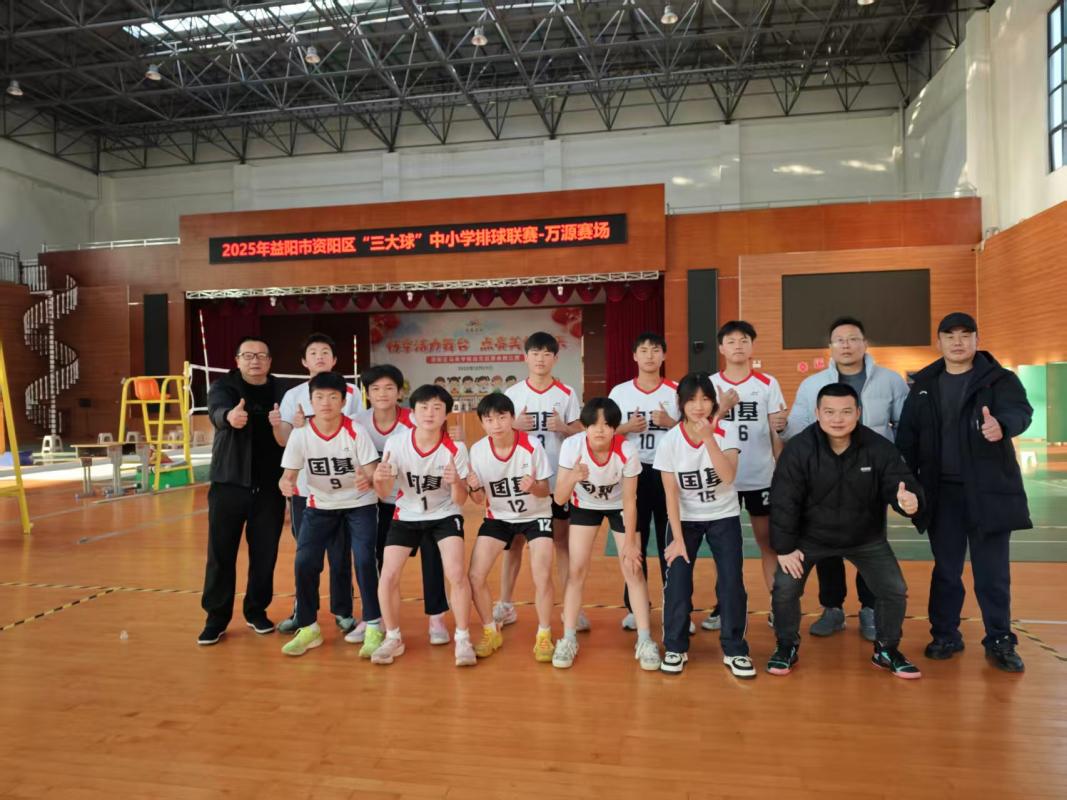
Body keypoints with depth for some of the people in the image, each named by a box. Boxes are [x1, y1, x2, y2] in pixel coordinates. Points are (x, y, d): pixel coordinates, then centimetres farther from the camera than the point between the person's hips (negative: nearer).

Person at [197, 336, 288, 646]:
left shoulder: (281, 392, 4)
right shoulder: (223, 386, -1)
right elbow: (216, 411, -25)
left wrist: (282, 427, -27)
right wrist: (230, 416, -50)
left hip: (269, 487, 2)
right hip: (229, 484, -1)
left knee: (265, 554, 8)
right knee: (221, 554, 3)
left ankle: (256, 610, 26)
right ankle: (217, 618, 17)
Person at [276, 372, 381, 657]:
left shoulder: (356, 431, -19)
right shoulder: (300, 434, -14)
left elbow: (372, 472, -20)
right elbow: (289, 473, -10)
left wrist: (367, 480, -44)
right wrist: (286, 484, -34)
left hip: (359, 505, -2)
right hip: (320, 507, 2)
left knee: (364, 560, -16)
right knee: (304, 563, -9)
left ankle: (373, 627, 2)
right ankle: (308, 629, 12)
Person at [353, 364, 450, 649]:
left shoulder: (413, 422, -21)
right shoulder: (359, 423, -12)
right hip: (384, 502, 3)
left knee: (431, 554, -6)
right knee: (376, 556, 6)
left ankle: (436, 618, 6)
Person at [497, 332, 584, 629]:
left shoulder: (567, 394, 0)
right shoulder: (512, 393, 2)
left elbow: (580, 434, 3)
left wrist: (562, 427, -17)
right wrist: (515, 425, -15)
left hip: (557, 479, -1)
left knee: (561, 541, 5)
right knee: (514, 540, 8)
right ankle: (505, 605, 19)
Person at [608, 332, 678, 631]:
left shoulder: (676, 391, 3)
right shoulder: (620, 392, 4)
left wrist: (670, 423, -13)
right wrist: (627, 427, -12)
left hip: (668, 471, 0)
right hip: (633, 472, 1)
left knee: (670, 540, 3)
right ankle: (633, 608, 19)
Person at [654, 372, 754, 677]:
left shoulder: (726, 433, -12)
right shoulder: (670, 441, -13)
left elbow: (728, 476, -28)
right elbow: (671, 494, -11)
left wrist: (708, 437, -34)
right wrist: (678, 538, -14)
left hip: (724, 518, 1)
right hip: (685, 519, 0)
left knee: (732, 583, -6)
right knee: (677, 584, -8)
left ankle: (734, 650, 13)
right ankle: (675, 647, 12)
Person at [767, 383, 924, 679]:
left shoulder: (880, 448, -17)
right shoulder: (798, 449, -23)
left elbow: (899, 483, -18)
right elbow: (783, 501, -20)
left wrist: (910, 499, -44)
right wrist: (784, 547, -18)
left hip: (866, 539, 2)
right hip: (810, 537, -2)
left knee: (894, 590, 0)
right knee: (785, 588, -10)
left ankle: (886, 650, 25)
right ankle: (787, 646, 15)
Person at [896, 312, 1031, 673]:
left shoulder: (1000, 379, -2)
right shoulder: (924, 384, 8)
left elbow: (1020, 410, -21)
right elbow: (907, 436, 6)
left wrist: (1002, 424, -45)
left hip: (988, 490, -2)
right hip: (941, 491, 3)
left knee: (992, 571, 4)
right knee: (945, 569, 11)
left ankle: (1000, 642, 18)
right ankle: (945, 635, 23)